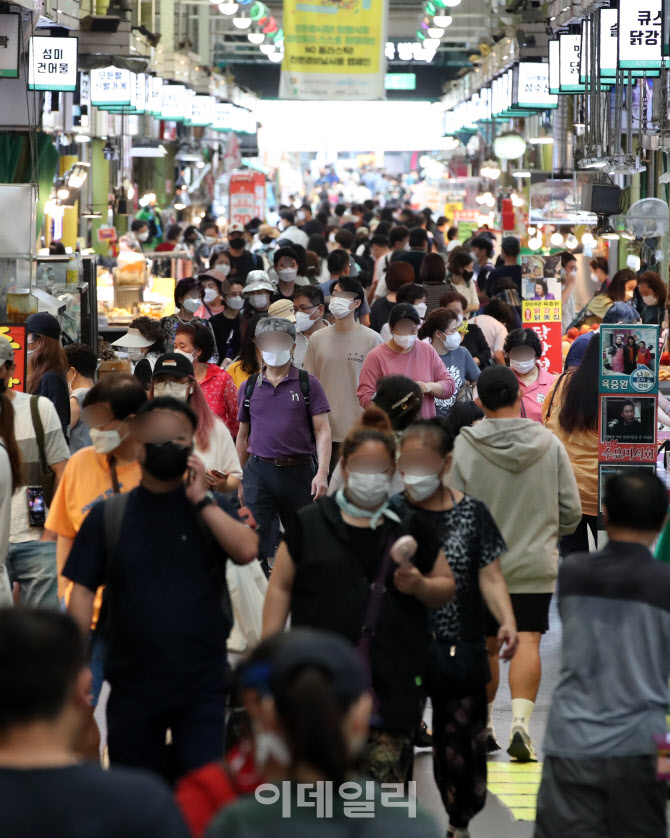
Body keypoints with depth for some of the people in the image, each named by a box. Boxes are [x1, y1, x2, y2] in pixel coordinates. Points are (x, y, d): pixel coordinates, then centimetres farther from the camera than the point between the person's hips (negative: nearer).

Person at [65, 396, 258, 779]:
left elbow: (247, 550, -13)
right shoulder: (108, 515, 4)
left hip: (203, 685, -1)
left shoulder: (212, 508, 5)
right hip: (132, 685, 1)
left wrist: (201, 499, -12)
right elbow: (84, 590, 2)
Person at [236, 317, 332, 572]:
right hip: (259, 471, 1)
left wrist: (322, 473, -14)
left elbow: (322, 430, -2)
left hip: (299, 471, -1)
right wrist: (238, 480, 16)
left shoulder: (307, 384, 2)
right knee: (254, 541, -9)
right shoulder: (249, 388, 9)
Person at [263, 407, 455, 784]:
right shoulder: (310, 523, 10)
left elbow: (447, 587, 16)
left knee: (386, 777, -4)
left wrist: (420, 586, -6)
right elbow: (281, 587, 9)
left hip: (393, 680, 1)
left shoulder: (411, 527, 12)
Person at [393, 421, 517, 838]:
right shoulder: (391, 513, 2)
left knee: (461, 746, 7)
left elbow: (490, 576, -1)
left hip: (460, 652, 0)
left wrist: (507, 621, -17)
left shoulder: (472, 514, 2)